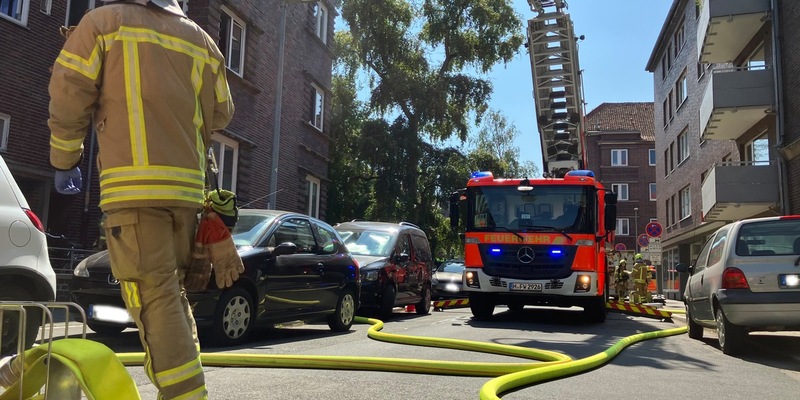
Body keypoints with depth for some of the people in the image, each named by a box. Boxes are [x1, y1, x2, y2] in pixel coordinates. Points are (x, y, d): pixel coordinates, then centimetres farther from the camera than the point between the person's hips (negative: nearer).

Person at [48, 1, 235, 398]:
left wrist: (64, 162, 14)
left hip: (134, 184, -5)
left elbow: (67, 97, 2)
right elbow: (221, 113, 18)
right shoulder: (200, 38, 18)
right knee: (172, 292, 15)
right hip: (187, 186, 5)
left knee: (154, 296, -8)